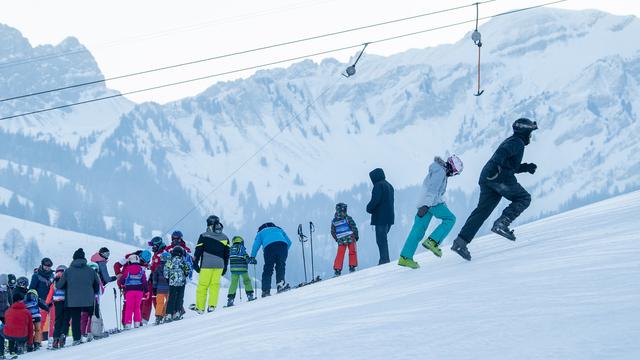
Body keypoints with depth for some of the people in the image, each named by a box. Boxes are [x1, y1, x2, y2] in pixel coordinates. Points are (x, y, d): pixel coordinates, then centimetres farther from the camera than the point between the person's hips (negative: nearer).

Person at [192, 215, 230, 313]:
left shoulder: (204, 236, -2)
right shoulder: (225, 238, 10)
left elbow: (198, 251, -3)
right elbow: (227, 254, 14)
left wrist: (195, 264, 4)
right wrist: (225, 267, 20)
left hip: (206, 265, -3)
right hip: (219, 265, 3)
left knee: (202, 285, 2)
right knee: (215, 285, 9)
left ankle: (200, 308, 2)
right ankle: (212, 305, -2)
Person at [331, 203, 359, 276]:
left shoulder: (334, 221, 4)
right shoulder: (347, 218, -8)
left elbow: (333, 232, 10)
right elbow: (354, 227, -8)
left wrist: (337, 239, 22)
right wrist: (356, 236, 6)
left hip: (341, 241, 3)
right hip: (350, 238, -3)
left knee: (340, 254, 8)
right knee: (352, 252, 11)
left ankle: (337, 269, 2)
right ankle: (352, 267, 9)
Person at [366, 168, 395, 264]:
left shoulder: (378, 185, -11)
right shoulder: (389, 185, 18)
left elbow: (375, 200, -21)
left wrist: (369, 208, -3)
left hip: (380, 217, -9)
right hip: (389, 217, 9)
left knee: (381, 239, -8)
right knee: (383, 239, 15)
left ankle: (384, 260, -12)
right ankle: (385, 259, 15)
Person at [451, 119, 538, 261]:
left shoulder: (511, 141, 31)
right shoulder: (517, 142, 0)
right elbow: (502, 152, -20)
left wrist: (526, 167, 28)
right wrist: (495, 164, -36)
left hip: (486, 178, 9)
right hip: (501, 177, -9)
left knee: (482, 210, 3)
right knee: (524, 198, 6)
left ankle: (461, 242, -8)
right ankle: (502, 223, -12)